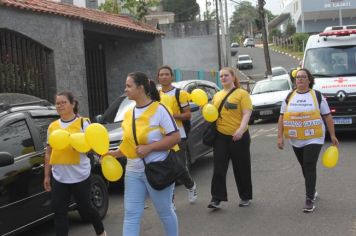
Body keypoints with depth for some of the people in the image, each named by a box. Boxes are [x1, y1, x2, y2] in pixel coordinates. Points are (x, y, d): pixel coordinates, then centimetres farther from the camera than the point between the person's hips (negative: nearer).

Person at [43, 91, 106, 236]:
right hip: (59, 177, 4)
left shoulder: (83, 123, -3)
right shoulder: (52, 126, 8)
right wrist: (47, 175, 11)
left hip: (79, 175, -3)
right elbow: (48, 152, 13)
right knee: (59, 212, 1)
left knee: (84, 208, 9)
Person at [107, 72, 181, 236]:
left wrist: (149, 148, -21)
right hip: (133, 171, 6)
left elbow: (175, 137, -16)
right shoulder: (129, 113, 8)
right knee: (131, 214, 3)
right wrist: (113, 153, 3)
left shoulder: (158, 109, -12)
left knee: (165, 212, 10)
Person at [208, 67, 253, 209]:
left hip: (239, 137, -4)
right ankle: (216, 199, 0)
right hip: (220, 136, 4)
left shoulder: (242, 94, -2)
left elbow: (247, 114, -11)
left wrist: (241, 129, -26)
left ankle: (245, 197, 22)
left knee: (241, 169, 7)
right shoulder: (217, 96, 14)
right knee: (219, 169, -1)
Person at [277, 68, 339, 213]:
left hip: (314, 139, -4)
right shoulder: (289, 97, 6)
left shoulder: (317, 96, -1)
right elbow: (282, 118, 6)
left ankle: (310, 200, -9)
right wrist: (280, 137, -1)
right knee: (305, 167, 15)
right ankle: (312, 191, 35)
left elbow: (327, 116, 2)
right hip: (296, 140, 4)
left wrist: (332, 135, 0)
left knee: (310, 167, -12)